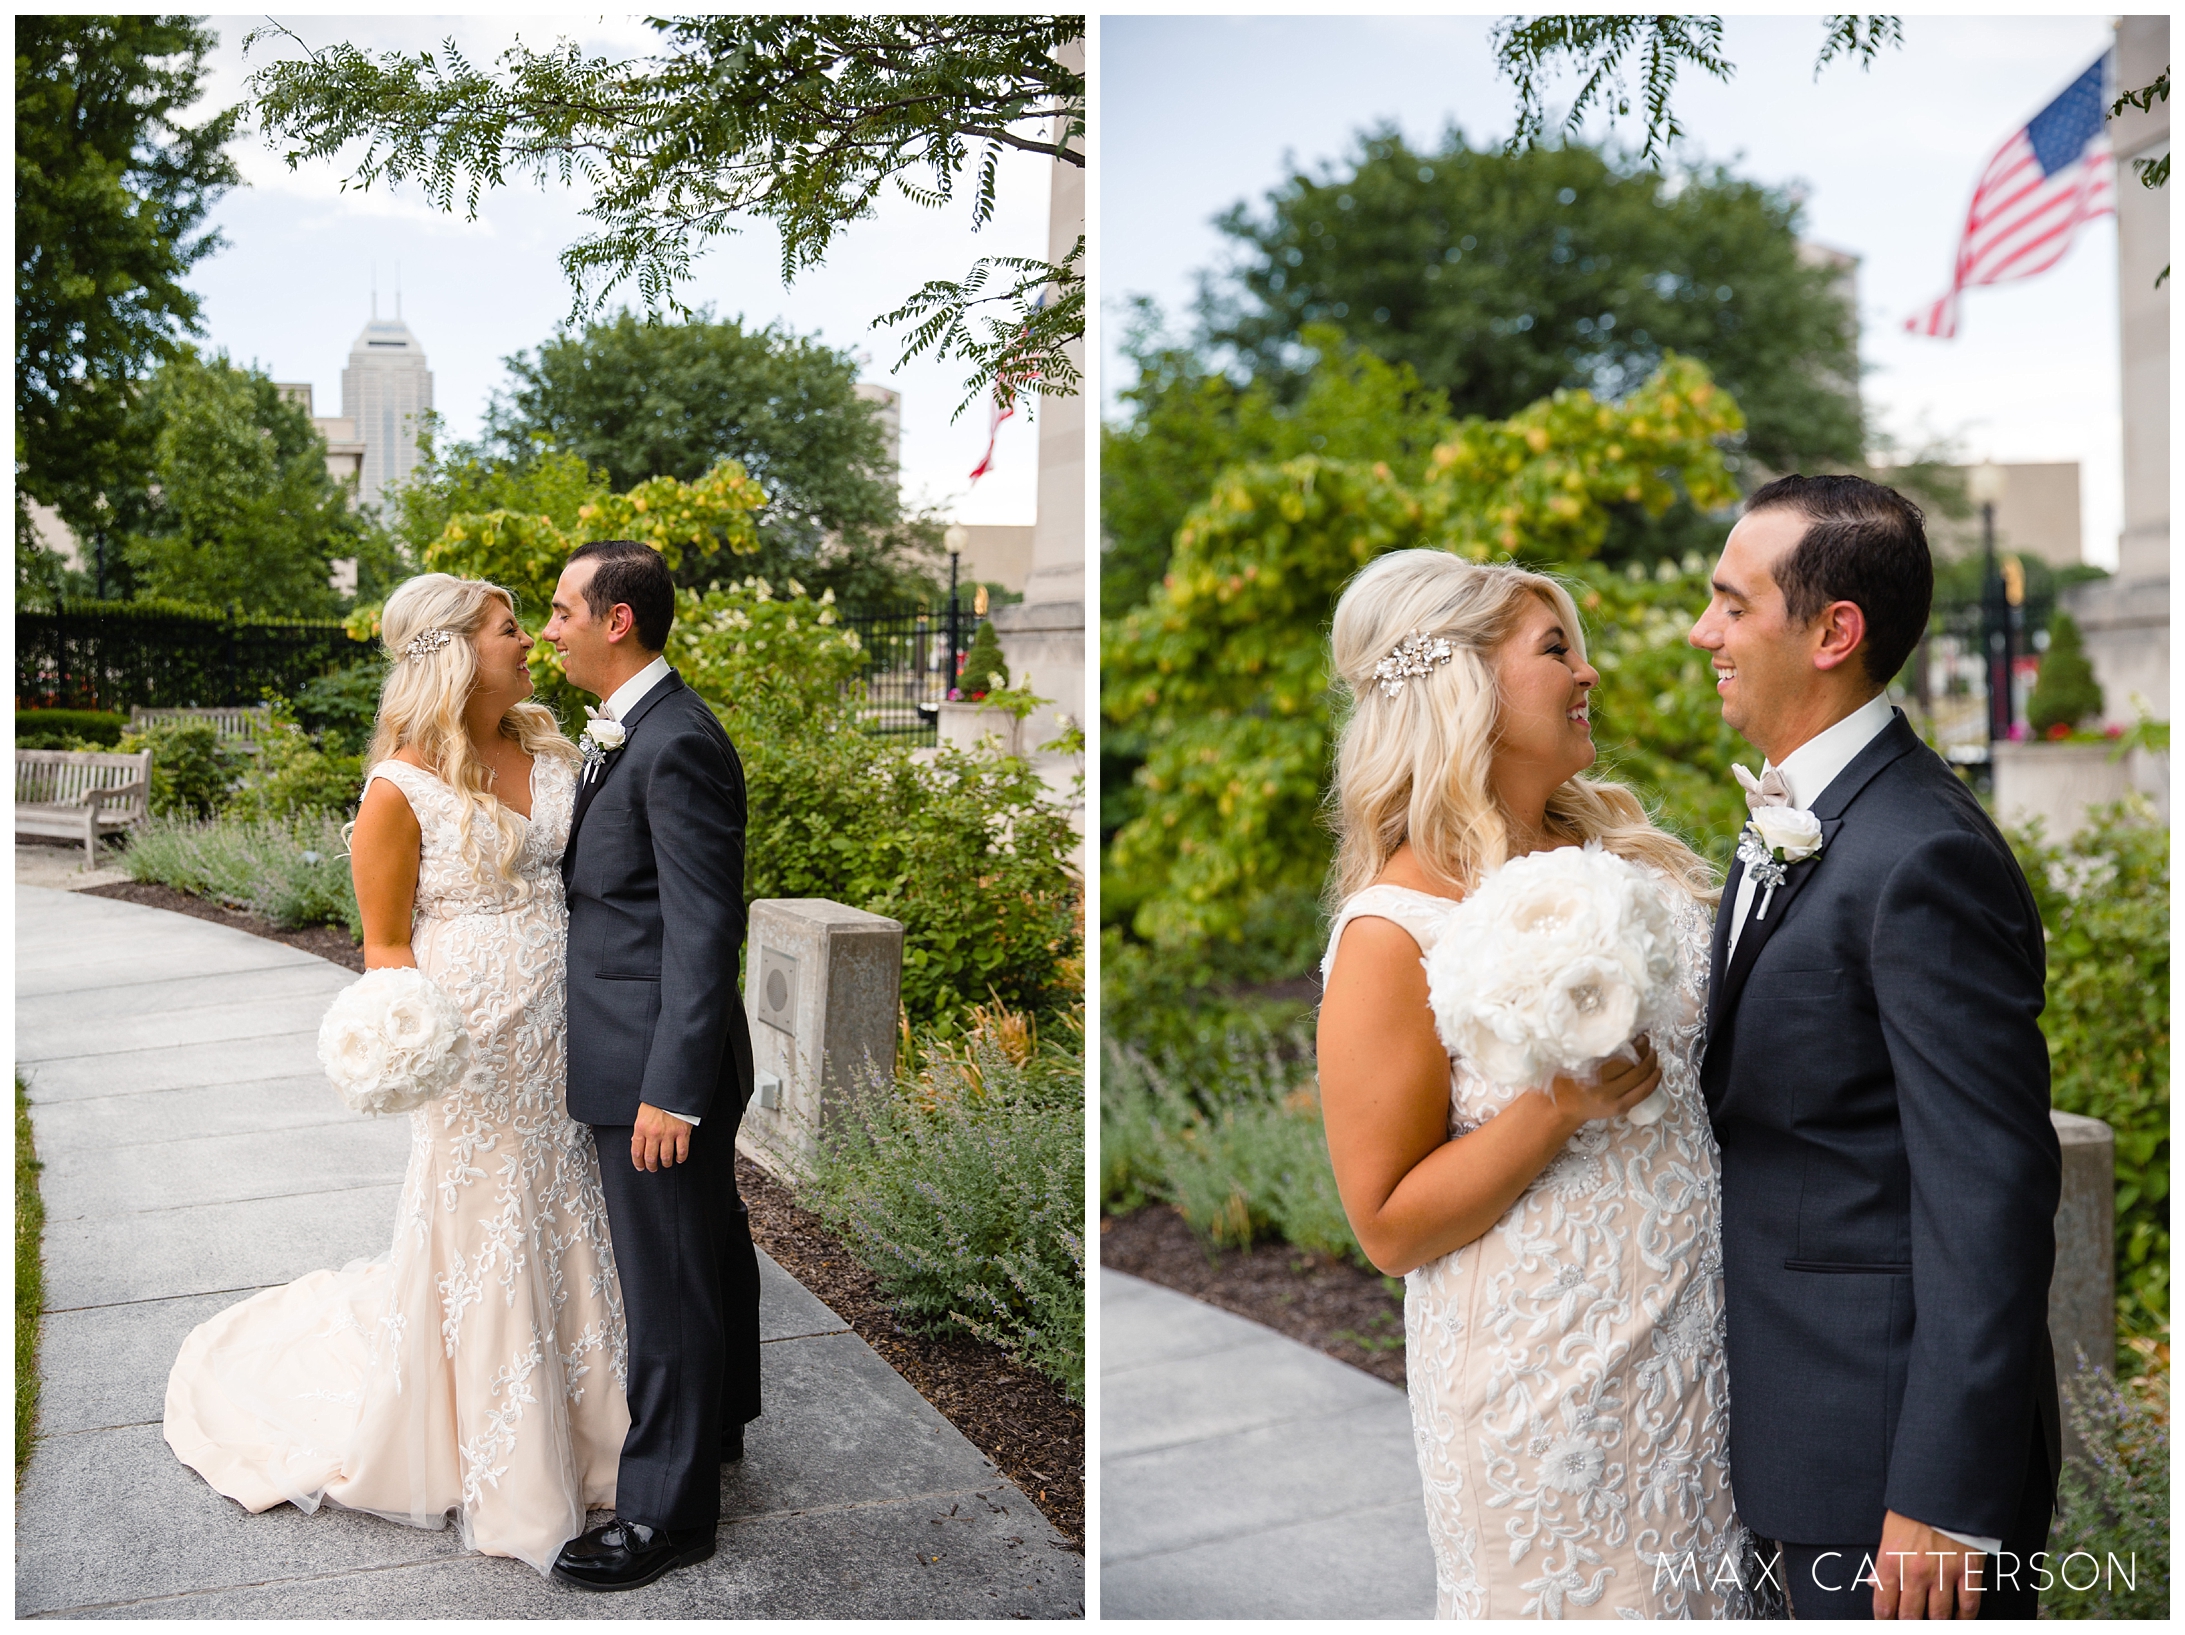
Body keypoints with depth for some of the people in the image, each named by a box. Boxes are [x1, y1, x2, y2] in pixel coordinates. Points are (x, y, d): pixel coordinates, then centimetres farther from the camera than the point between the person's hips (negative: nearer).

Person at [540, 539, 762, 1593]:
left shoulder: (676, 744, -21)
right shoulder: (629, 731, 10)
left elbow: (704, 930, -23)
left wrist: (671, 1086, -23)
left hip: (658, 1067, -10)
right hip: (655, 1059, 10)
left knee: (668, 1281, 2)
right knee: (707, 1249, 24)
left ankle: (666, 1512, 17)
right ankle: (716, 1423, 43)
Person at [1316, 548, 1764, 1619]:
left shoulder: (1615, 839, 1)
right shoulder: (1395, 931, -20)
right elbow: (1390, 1226, -16)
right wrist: (1560, 1106, -27)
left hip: (1697, 1338, 7)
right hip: (1554, 1382, -6)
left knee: (1706, 1583, 21)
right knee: (1586, 1596, 12)